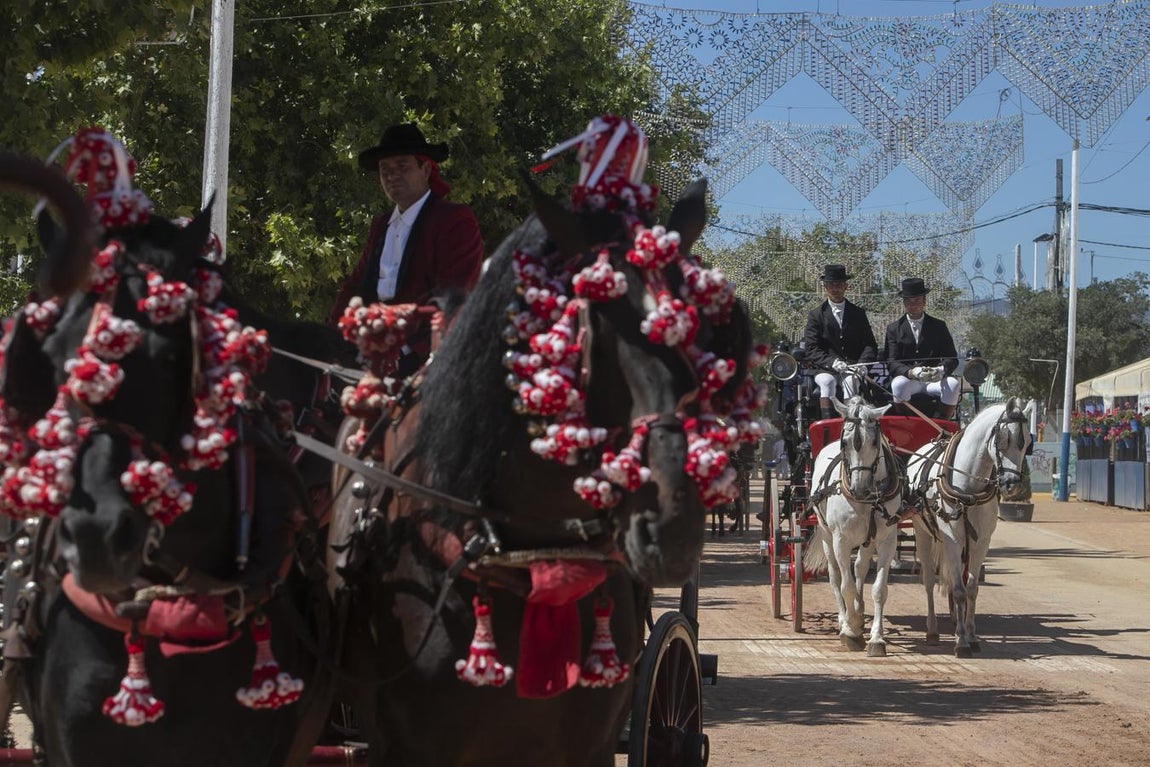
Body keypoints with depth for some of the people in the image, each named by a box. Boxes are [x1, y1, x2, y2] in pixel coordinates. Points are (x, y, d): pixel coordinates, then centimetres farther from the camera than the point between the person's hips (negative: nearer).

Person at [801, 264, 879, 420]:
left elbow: (870, 346, 10)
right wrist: (833, 363, -18)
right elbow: (812, 351, 0)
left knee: (851, 380, -33)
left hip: (853, 369, 1)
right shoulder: (815, 316, 10)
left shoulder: (858, 313, 17)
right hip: (825, 369, -1)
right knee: (827, 381, -34)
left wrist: (860, 365, -11)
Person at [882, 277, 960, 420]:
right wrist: (912, 372, -25)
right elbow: (891, 362, -3)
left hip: (934, 380, 1)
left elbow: (952, 358, 5)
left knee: (953, 384, -30)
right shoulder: (894, 329, 9)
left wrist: (942, 370, -21)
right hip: (907, 378, -1)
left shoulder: (939, 326, 13)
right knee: (899, 384, -36)